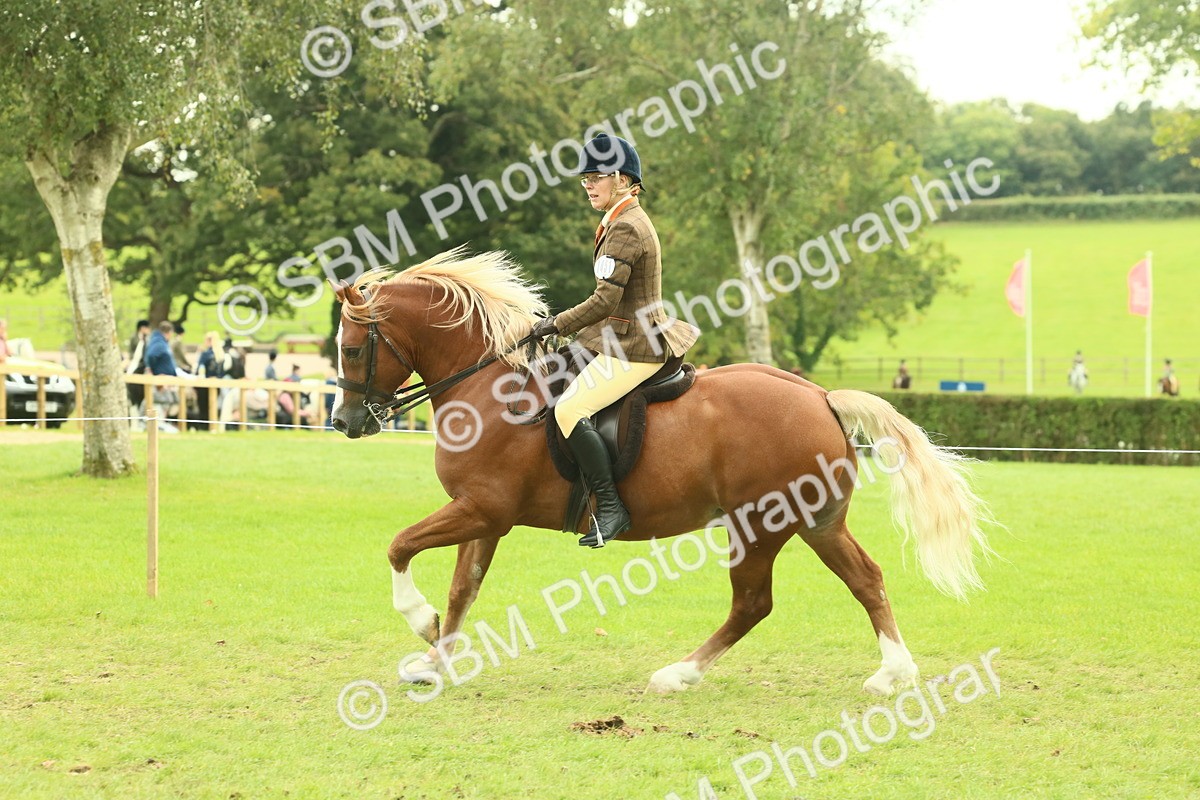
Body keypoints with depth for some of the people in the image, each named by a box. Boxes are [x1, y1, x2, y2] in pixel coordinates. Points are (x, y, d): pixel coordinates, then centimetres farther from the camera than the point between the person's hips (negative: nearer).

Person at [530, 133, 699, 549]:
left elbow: (605, 300, -23)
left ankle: (610, 507, -20)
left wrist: (558, 324, -12)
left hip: (634, 349, -11)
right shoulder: (626, 221, 15)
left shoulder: (625, 229, -17)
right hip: (627, 338, 11)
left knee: (569, 410, -23)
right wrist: (565, 323, 18)